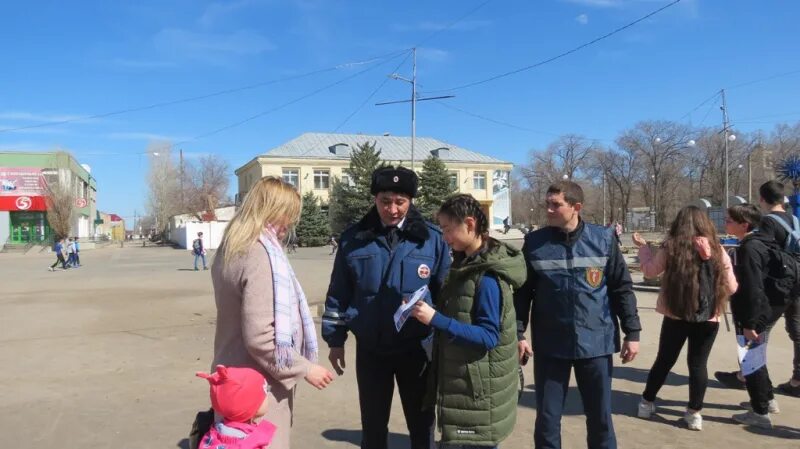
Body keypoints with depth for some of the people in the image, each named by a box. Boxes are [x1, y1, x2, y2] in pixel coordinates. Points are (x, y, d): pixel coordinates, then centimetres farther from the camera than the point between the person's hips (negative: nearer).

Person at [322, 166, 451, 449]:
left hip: (416, 349, -1)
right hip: (370, 350, 1)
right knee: (373, 426, 16)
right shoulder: (353, 240, -3)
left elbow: (445, 294, 0)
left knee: (421, 424, 13)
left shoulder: (431, 239, -6)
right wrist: (335, 340, 4)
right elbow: (338, 295, 4)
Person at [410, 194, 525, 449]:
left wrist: (435, 319, -28)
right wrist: (430, 309, 1)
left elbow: (488, 337, -24)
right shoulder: (467, 264, 7)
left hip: (479, 389, -9)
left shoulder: (487, 277, -22)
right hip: (464, 382, 9)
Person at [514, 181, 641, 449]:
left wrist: (632, 332, 2)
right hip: (549, 346, 0)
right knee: (547, 419, 9)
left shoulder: (603, 239, -3)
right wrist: (518, 333, -3)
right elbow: (522, 292, 3)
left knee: (601, 417, 13)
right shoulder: (534, 243, -3)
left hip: (596, 343, 0)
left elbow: (622, 289, 3)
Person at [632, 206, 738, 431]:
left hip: (675, 316, 0)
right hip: (708, 318, 0)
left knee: (665, 360, 13)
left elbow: (650, 270, 8)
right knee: (698, 364, 10)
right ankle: (695, 413, 14)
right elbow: (731, 287, 1)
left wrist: (643, 246, 19)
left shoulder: (671, 248, -6)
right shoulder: (717, 250, -3)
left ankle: (647, 403, 25)